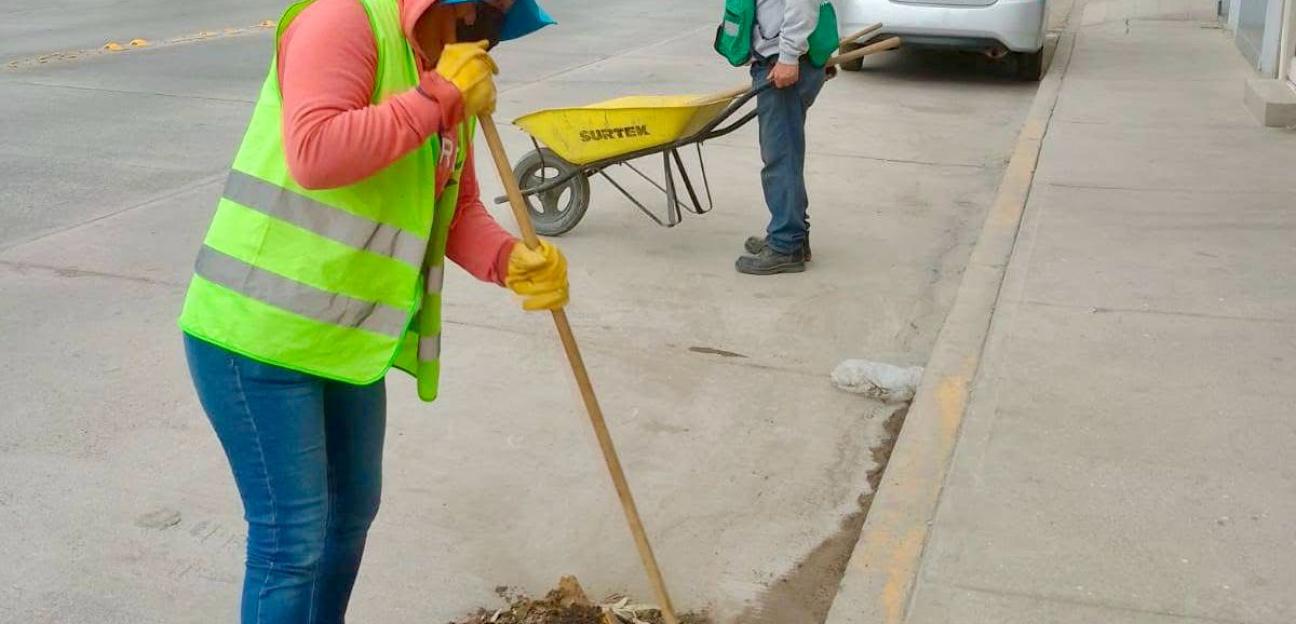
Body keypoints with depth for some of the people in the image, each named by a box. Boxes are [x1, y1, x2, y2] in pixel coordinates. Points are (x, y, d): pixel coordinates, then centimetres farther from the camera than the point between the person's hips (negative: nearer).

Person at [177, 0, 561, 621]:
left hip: (345, 340, 9)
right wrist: (438, 97, -27)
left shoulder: (452, 83, 8)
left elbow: (456, 212, 9)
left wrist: (512, 261, -11)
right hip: (256, 334, -9)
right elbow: (313, 154, -34)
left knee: (351, 511, 21)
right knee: (292, 535, -3)